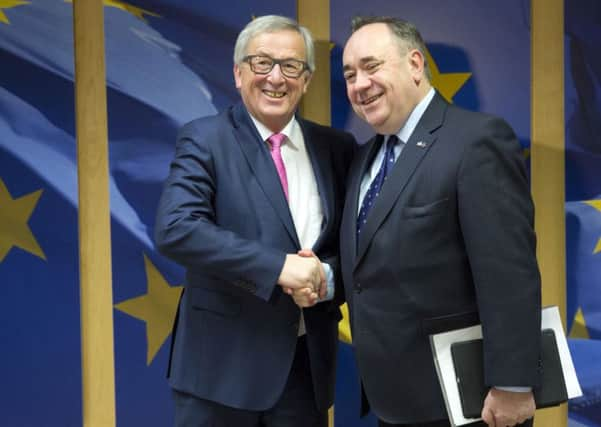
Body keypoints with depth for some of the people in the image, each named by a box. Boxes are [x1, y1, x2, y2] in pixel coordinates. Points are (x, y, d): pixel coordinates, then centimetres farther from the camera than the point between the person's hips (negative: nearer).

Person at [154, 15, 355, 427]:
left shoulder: (336, 147, 8)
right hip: (224, 359, -4)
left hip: (308, 361, 4)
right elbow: (175, 228, -19)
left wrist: (328, 275, -13)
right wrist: (277, 266, -23)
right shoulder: (205, 139, -5)